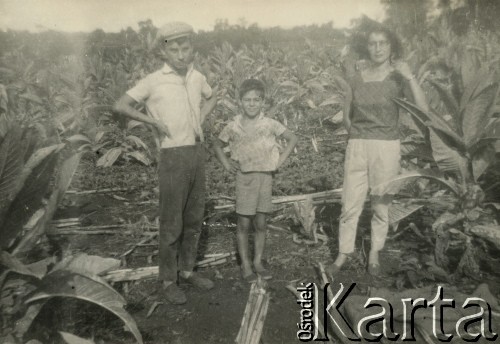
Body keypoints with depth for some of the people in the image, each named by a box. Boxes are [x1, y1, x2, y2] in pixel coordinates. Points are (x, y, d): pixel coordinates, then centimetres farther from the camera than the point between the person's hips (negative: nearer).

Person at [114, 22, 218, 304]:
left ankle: (186, 270, 29)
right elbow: (121, 106, -8)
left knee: (194, 218, 13)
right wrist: (157, 123, -13)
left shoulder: (197, 77, 8)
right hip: (173, 157, -6)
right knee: (172, 223, 2)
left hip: (197, 154, 6)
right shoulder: (153, 81, -8)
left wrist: (201, 120, 10)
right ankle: (169, 280, 19)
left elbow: (212, 98, 27)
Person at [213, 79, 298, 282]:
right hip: (244, 177, -1)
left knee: (260, 224, 8)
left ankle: (258, 262, 22)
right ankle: (245, 265, 16)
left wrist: (281, 160, -1)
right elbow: (217, 145, 13)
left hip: (265, 176, 1)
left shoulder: (270, 125, -3)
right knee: (244, 224, 3)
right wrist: (226, 164, 0)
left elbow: (292, 139, 8)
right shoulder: (233, 127, -2)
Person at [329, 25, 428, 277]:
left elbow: (423, 110, -14)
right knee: (350, 205, 2)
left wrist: (410, 76, -18)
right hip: (356, 147, 2)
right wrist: (359, 136, 5)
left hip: (387, 148, -1)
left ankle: (374, 253, 25)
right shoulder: (355, 79, 5)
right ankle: (343, 254, 16)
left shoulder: (398, 77, -1)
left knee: (381, 206, 8)